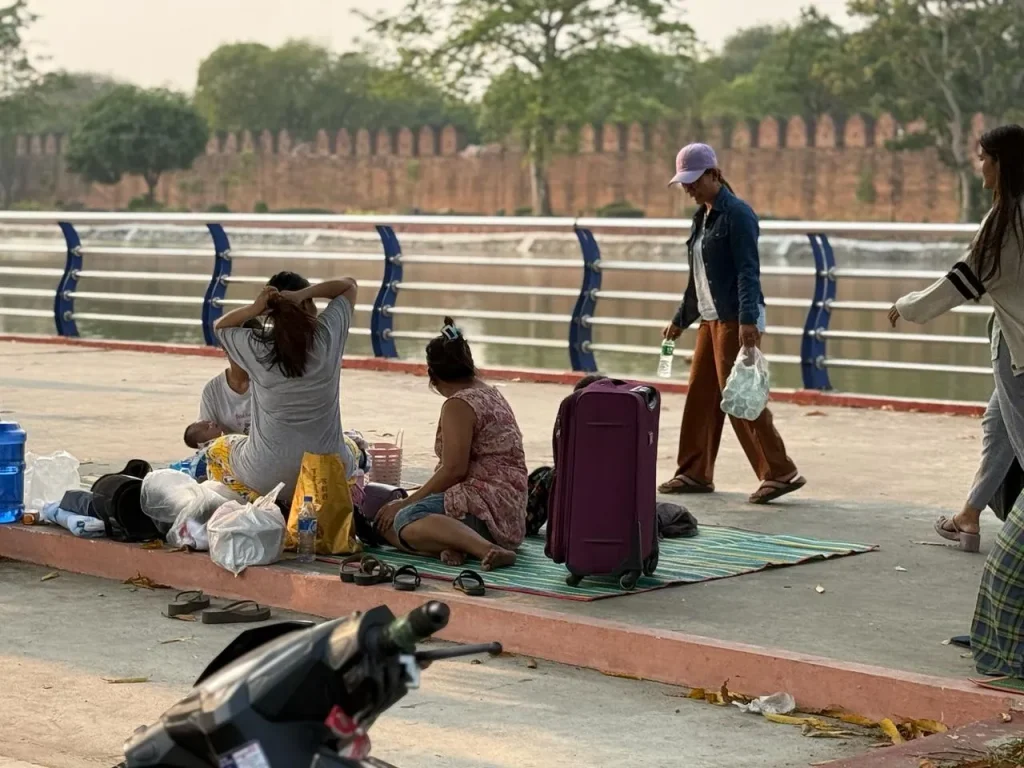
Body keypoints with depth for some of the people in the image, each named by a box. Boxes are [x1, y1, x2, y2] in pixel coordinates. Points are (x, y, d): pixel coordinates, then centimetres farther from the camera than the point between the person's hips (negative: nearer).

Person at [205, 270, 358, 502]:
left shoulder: (256, 346, -10)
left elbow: (219, 326, 14)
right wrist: (304, 293, -8)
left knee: (217, 449, 31)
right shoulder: (327, 336, -9)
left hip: (266, 477, -2)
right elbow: (349, 285, 9)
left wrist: (253, 309, -6)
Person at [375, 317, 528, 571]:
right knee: (387, 523, 8)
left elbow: (453, 470, -17)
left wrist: (407, 502, -8)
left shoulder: (458, 405, -8)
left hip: (489, 508, -10)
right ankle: (457, 544, -16)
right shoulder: (490, 394, 20)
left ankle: (486, 549, -41)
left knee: (401, 521, -30)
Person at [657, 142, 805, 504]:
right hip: (711, 319, 9)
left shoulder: (736, 214, -12)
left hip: (736, 321, -9)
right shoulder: (702, 216, 15)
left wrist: (747, 320, -29)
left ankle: (781, 473, -7)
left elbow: (748, 271, -20)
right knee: (700, 396, 11)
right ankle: (695, 474, 19)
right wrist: (681, 319, 26)